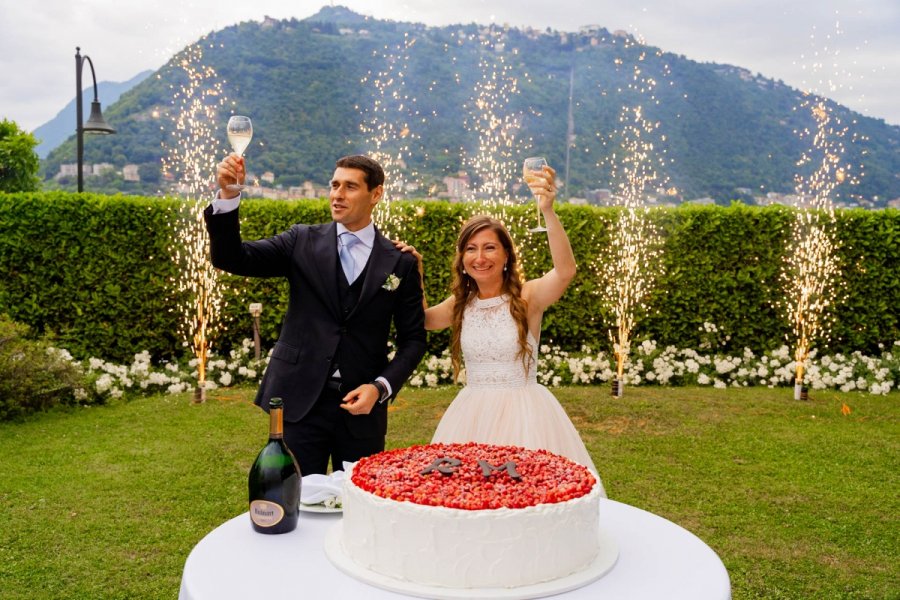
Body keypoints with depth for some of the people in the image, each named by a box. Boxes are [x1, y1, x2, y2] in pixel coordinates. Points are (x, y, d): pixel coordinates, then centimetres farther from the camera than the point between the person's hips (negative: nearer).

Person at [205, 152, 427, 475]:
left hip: (362, 405, 1)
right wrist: (228, 195, -20)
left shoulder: (401, 263, 2)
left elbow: (413, 339, 4)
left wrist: (381, 387, -10)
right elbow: (230, 257, -5)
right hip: (300, 402, 0)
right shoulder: (302, 242, 3)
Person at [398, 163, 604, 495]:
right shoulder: (461, 304, 6)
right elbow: (423, 319, 22)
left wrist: (548, 211, -41)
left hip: (522, 415, -4)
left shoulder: (527, 296, -9)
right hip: (470, 416, 4)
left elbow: (566, 270, -28)